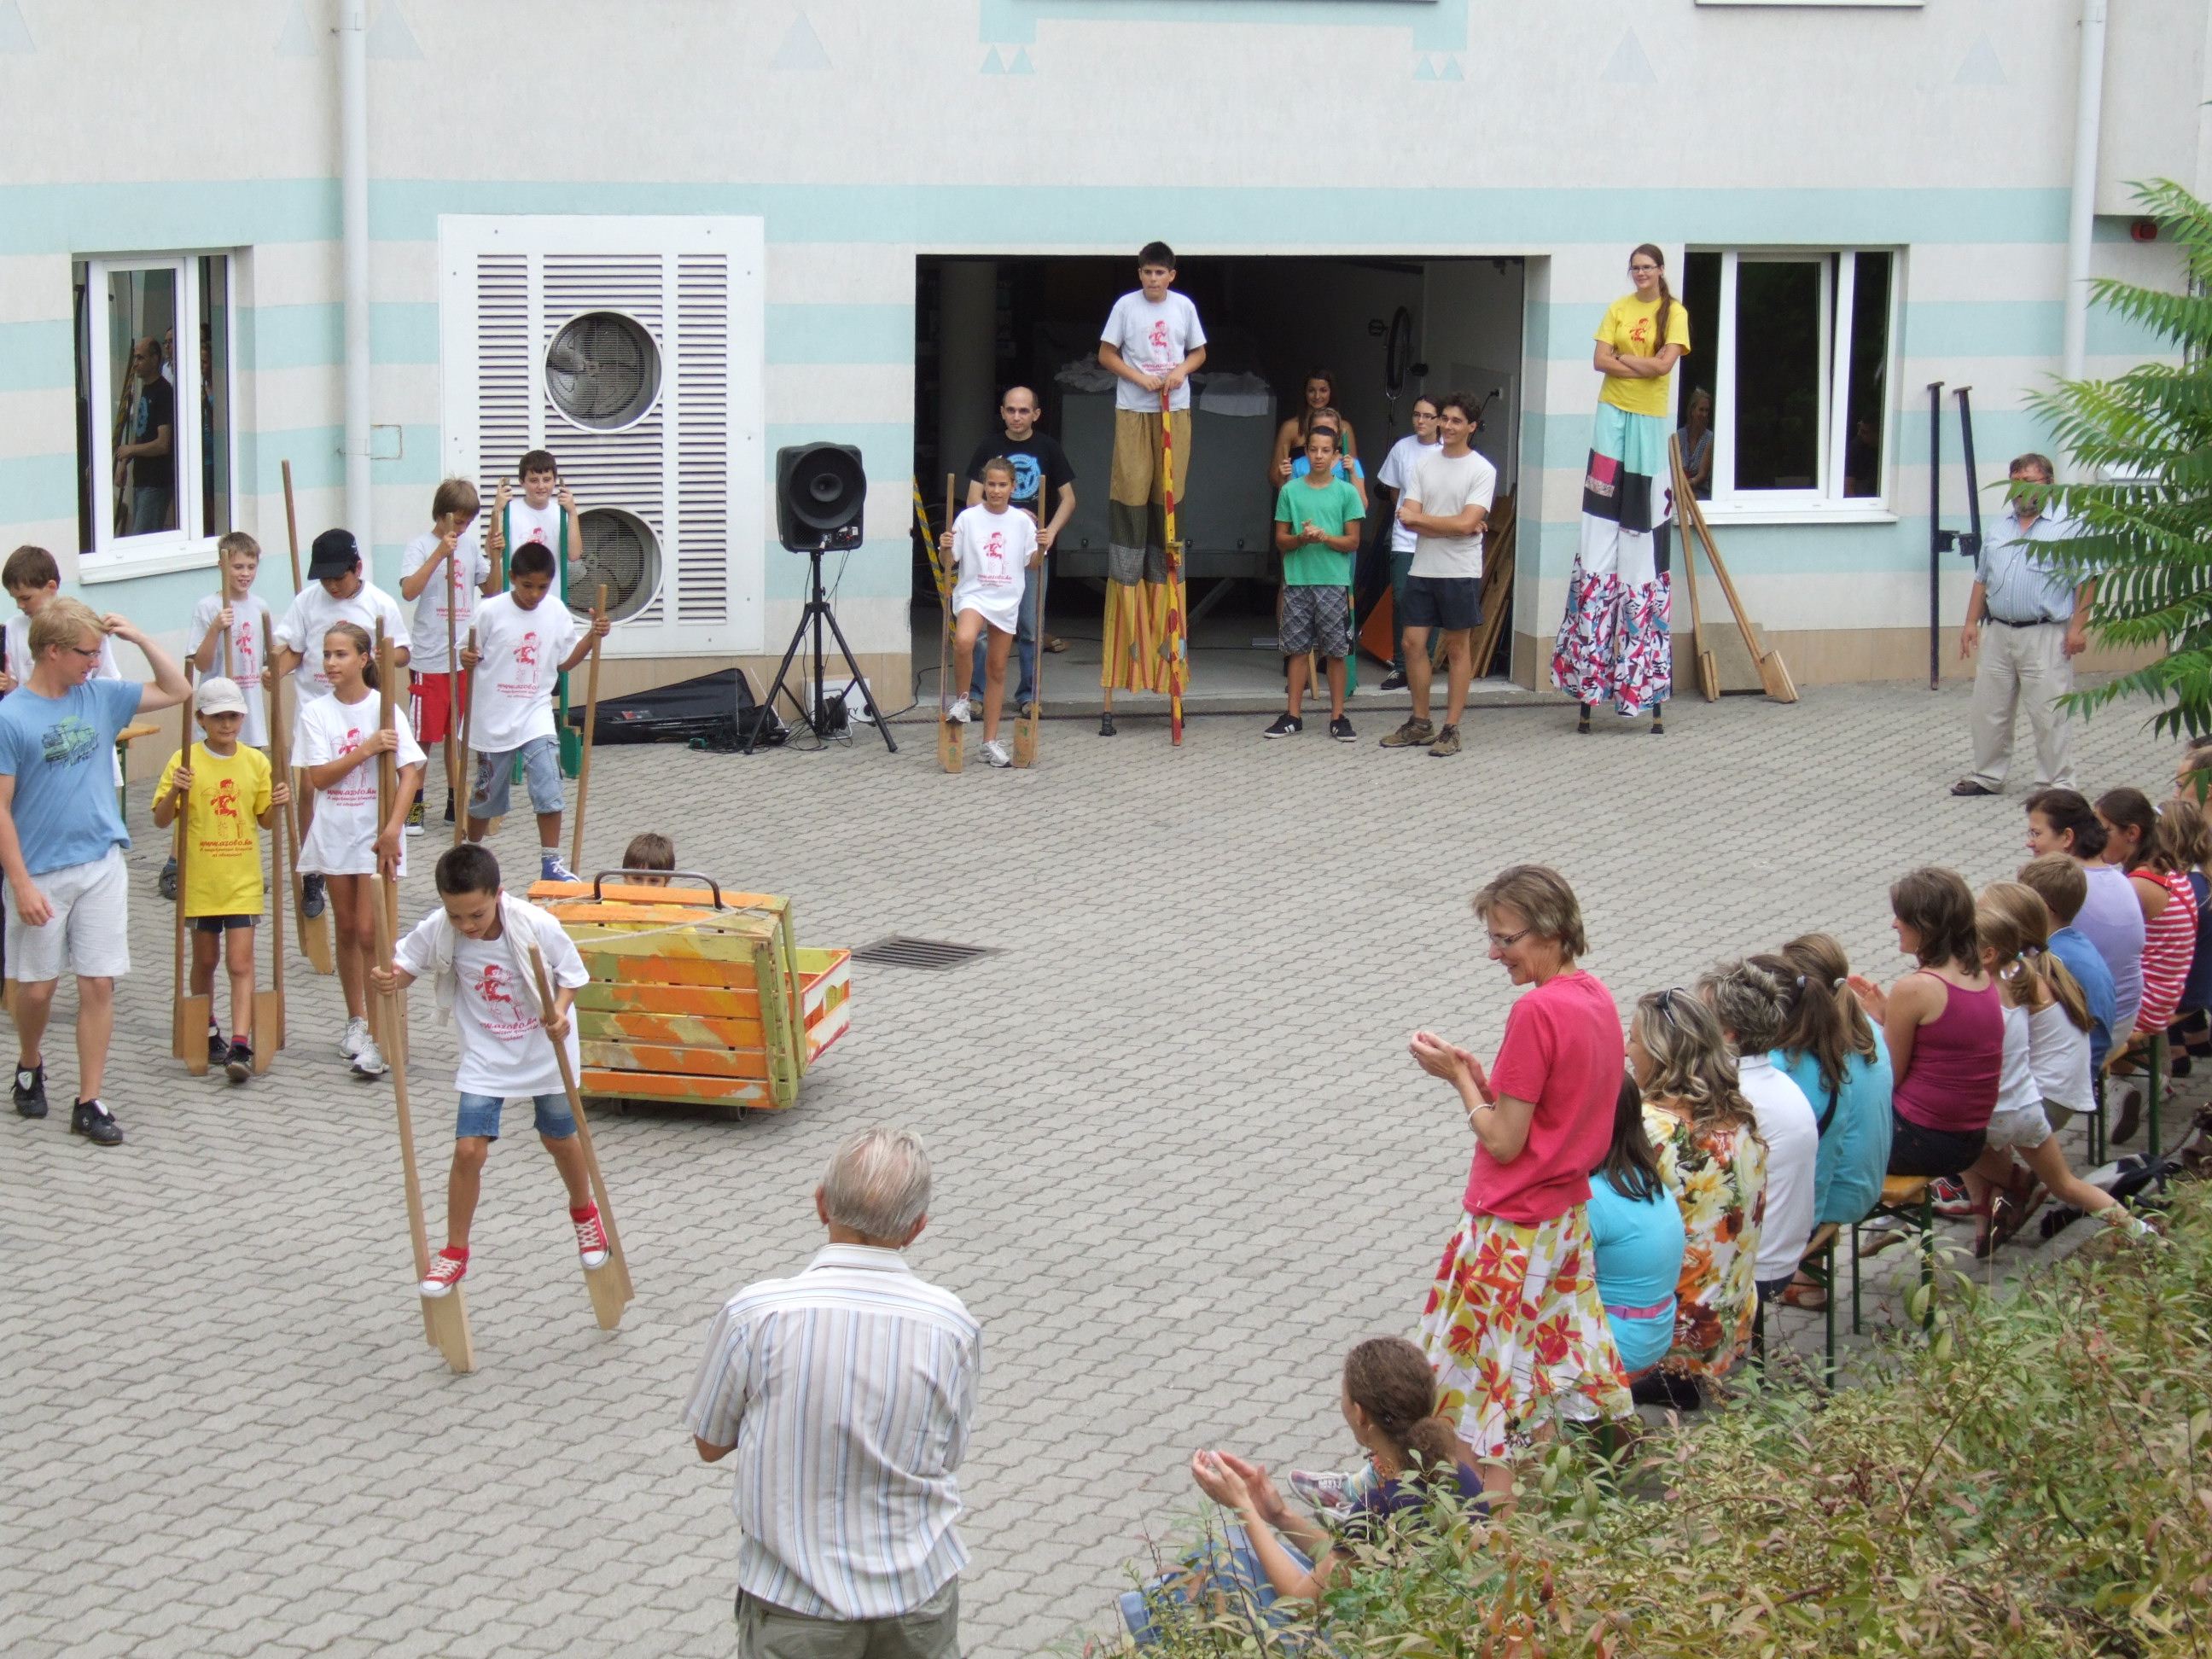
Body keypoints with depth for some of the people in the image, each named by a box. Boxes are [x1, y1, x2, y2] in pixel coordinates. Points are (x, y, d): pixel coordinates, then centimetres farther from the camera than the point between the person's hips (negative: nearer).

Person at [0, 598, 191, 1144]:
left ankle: (89, 1103, 7)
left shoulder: (99, 696, 4)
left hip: (101, 865, 4)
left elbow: (176, 690, 14)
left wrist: (138, 637, 1)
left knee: (98, 985, 1)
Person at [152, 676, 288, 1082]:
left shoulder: (256, 762, 3)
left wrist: (277, 803, -10)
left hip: (243, 881, 1)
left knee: (240, 963, -7)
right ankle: (208, 1034, 29)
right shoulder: (185, 762, -5)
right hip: (199, 878, -1)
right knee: (205, 960, 13)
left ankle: (240, 1046, -13)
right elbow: (161, 821, -6)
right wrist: (174, 791, -23)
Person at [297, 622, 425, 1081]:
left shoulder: (385, 709, -5)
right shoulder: (316, 713, 1)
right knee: (347, 929, 11)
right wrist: (366, 749, -18)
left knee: (369, 931, -8)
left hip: (375, 834, -3)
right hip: (334, 833, 3)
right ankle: (356, 1021, 26)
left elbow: (409, 772, -10)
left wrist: (392, 829, -19)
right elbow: (318, 777, -8)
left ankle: (378, 1035, -6)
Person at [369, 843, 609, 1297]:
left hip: (544, 1051, -1)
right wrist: (388, 979, -30)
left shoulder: (537, 926, -24)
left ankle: (584, 1212, 48)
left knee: (560, 1140, 17)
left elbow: (570, 973, -11)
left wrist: (560, 1012, -30)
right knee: (469, 1149, -8)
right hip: (486, 1056, 1)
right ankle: (455, 1252, 10)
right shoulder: (437, 931, -19)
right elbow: (406, 965, -6)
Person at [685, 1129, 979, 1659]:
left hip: (792, 1605, -2)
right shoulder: (953, 1327, -12)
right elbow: (946, 1458, -1)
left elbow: (709, 1443, -2)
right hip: (919, 1598, 2)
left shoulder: (754, 1314, -17)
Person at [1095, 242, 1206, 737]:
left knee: (1169, 493, 2)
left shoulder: (1184, 306, 7)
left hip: (1175, 410, 2)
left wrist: (1181, 370, -5)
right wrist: (1141, 379, -9)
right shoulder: (1126, 305, 0)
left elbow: (1199, 352, 16)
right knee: (1130, 494, -6)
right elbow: (1106, 354, 4)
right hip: (1133, 411, -2)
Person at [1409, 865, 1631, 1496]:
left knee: (1476, 1391, 1)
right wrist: (1480, 1076, 3)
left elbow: (1505, 1142, -20)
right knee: (1543, 1371, 17)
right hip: (1567, 1215, 9)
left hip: (1511, 1226, -9)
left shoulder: (1536, 1012, -23)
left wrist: (1458, 1076, -8)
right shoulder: (1595, 997, 4)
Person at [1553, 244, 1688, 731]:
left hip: (1650, 417, -2)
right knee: (1601, 511, -5)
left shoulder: (1674, 313, 0)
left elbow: (1665, 364, -11)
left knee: (1641, 518, 0)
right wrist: (1644, 364, -12)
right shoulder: (1618, 309, 8)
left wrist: (1622, 360, -8)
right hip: (1613, 412, 2)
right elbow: (1600, 360, -1)